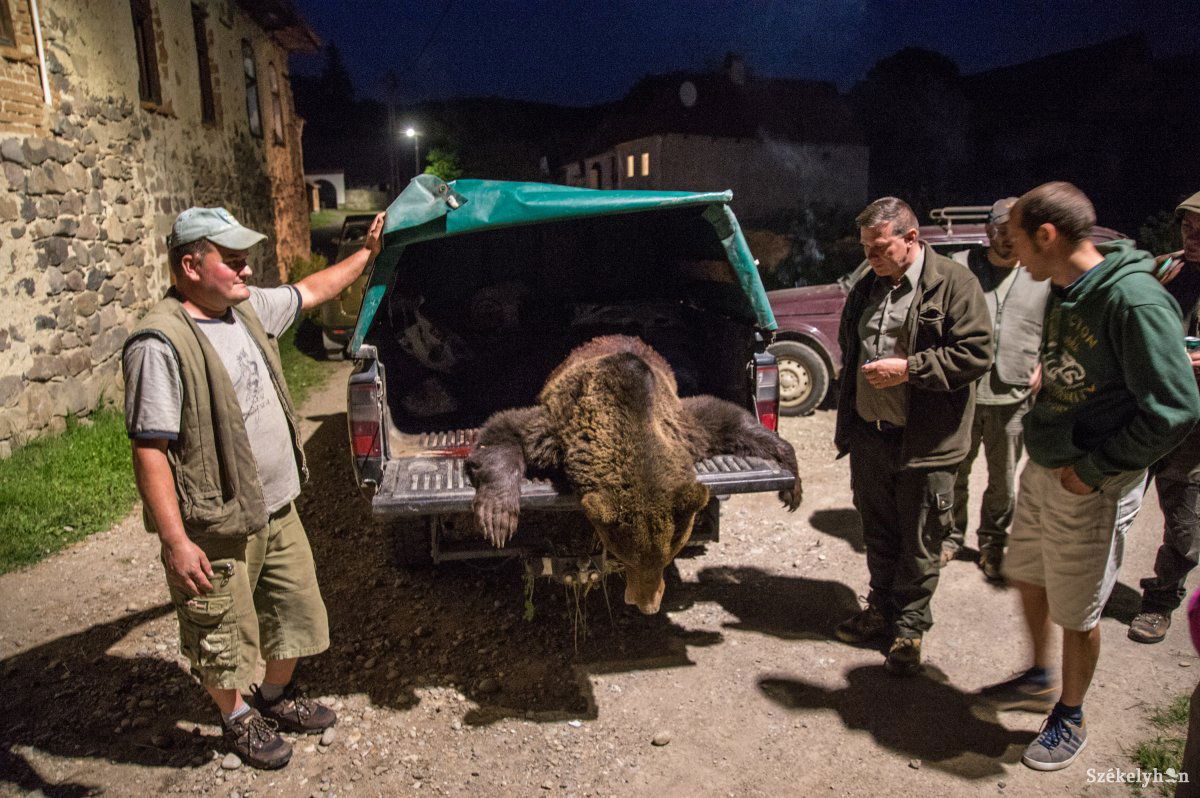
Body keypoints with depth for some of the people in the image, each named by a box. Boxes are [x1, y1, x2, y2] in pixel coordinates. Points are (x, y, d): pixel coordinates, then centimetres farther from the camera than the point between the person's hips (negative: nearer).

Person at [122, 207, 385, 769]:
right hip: (215, 530, -8)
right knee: (222, 638, 14)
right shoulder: (160, 344, -23)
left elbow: (310, 291, 21)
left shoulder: (247, 308, 2)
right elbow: (149, 450, -23)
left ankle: (277, 697, 47)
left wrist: (366, 255, 26)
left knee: (296, 610, 22)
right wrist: (176, 541, -24)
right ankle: (238, 719, 41)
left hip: (278, 508, 8)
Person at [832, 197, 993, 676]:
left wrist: (908, 368, -20)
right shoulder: (866, 289, 11)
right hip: (870, 436, 6)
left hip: (924, 443, -6)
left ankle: (909, 628, 23)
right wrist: (846, 427, 17)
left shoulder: (954, 283, -9)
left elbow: (976, 354, -15)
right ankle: (881, 610, 35)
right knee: (878, 535, 18)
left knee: (919, 544, 7)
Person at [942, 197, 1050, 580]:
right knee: (954, 472, 10)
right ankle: (951, 536, 29)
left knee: (1003, 481, 11)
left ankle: (992, 542, 30)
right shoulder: (959, 266, 0)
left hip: (1013, 399, 1)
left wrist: (1044, 364, 2)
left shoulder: (1043, 276, 6)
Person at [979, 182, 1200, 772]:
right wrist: (1041, 431, 7)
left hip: (1090, 486, -8)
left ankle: (1070, 719, 33)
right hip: (1041, 469, 8)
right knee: (1027, 576, 22)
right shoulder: (1063, 291, 4)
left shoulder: (1134, 299, -24)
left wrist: (1093, 469, -19)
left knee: (1077, 612, 10)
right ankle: (1040, 680, 46)